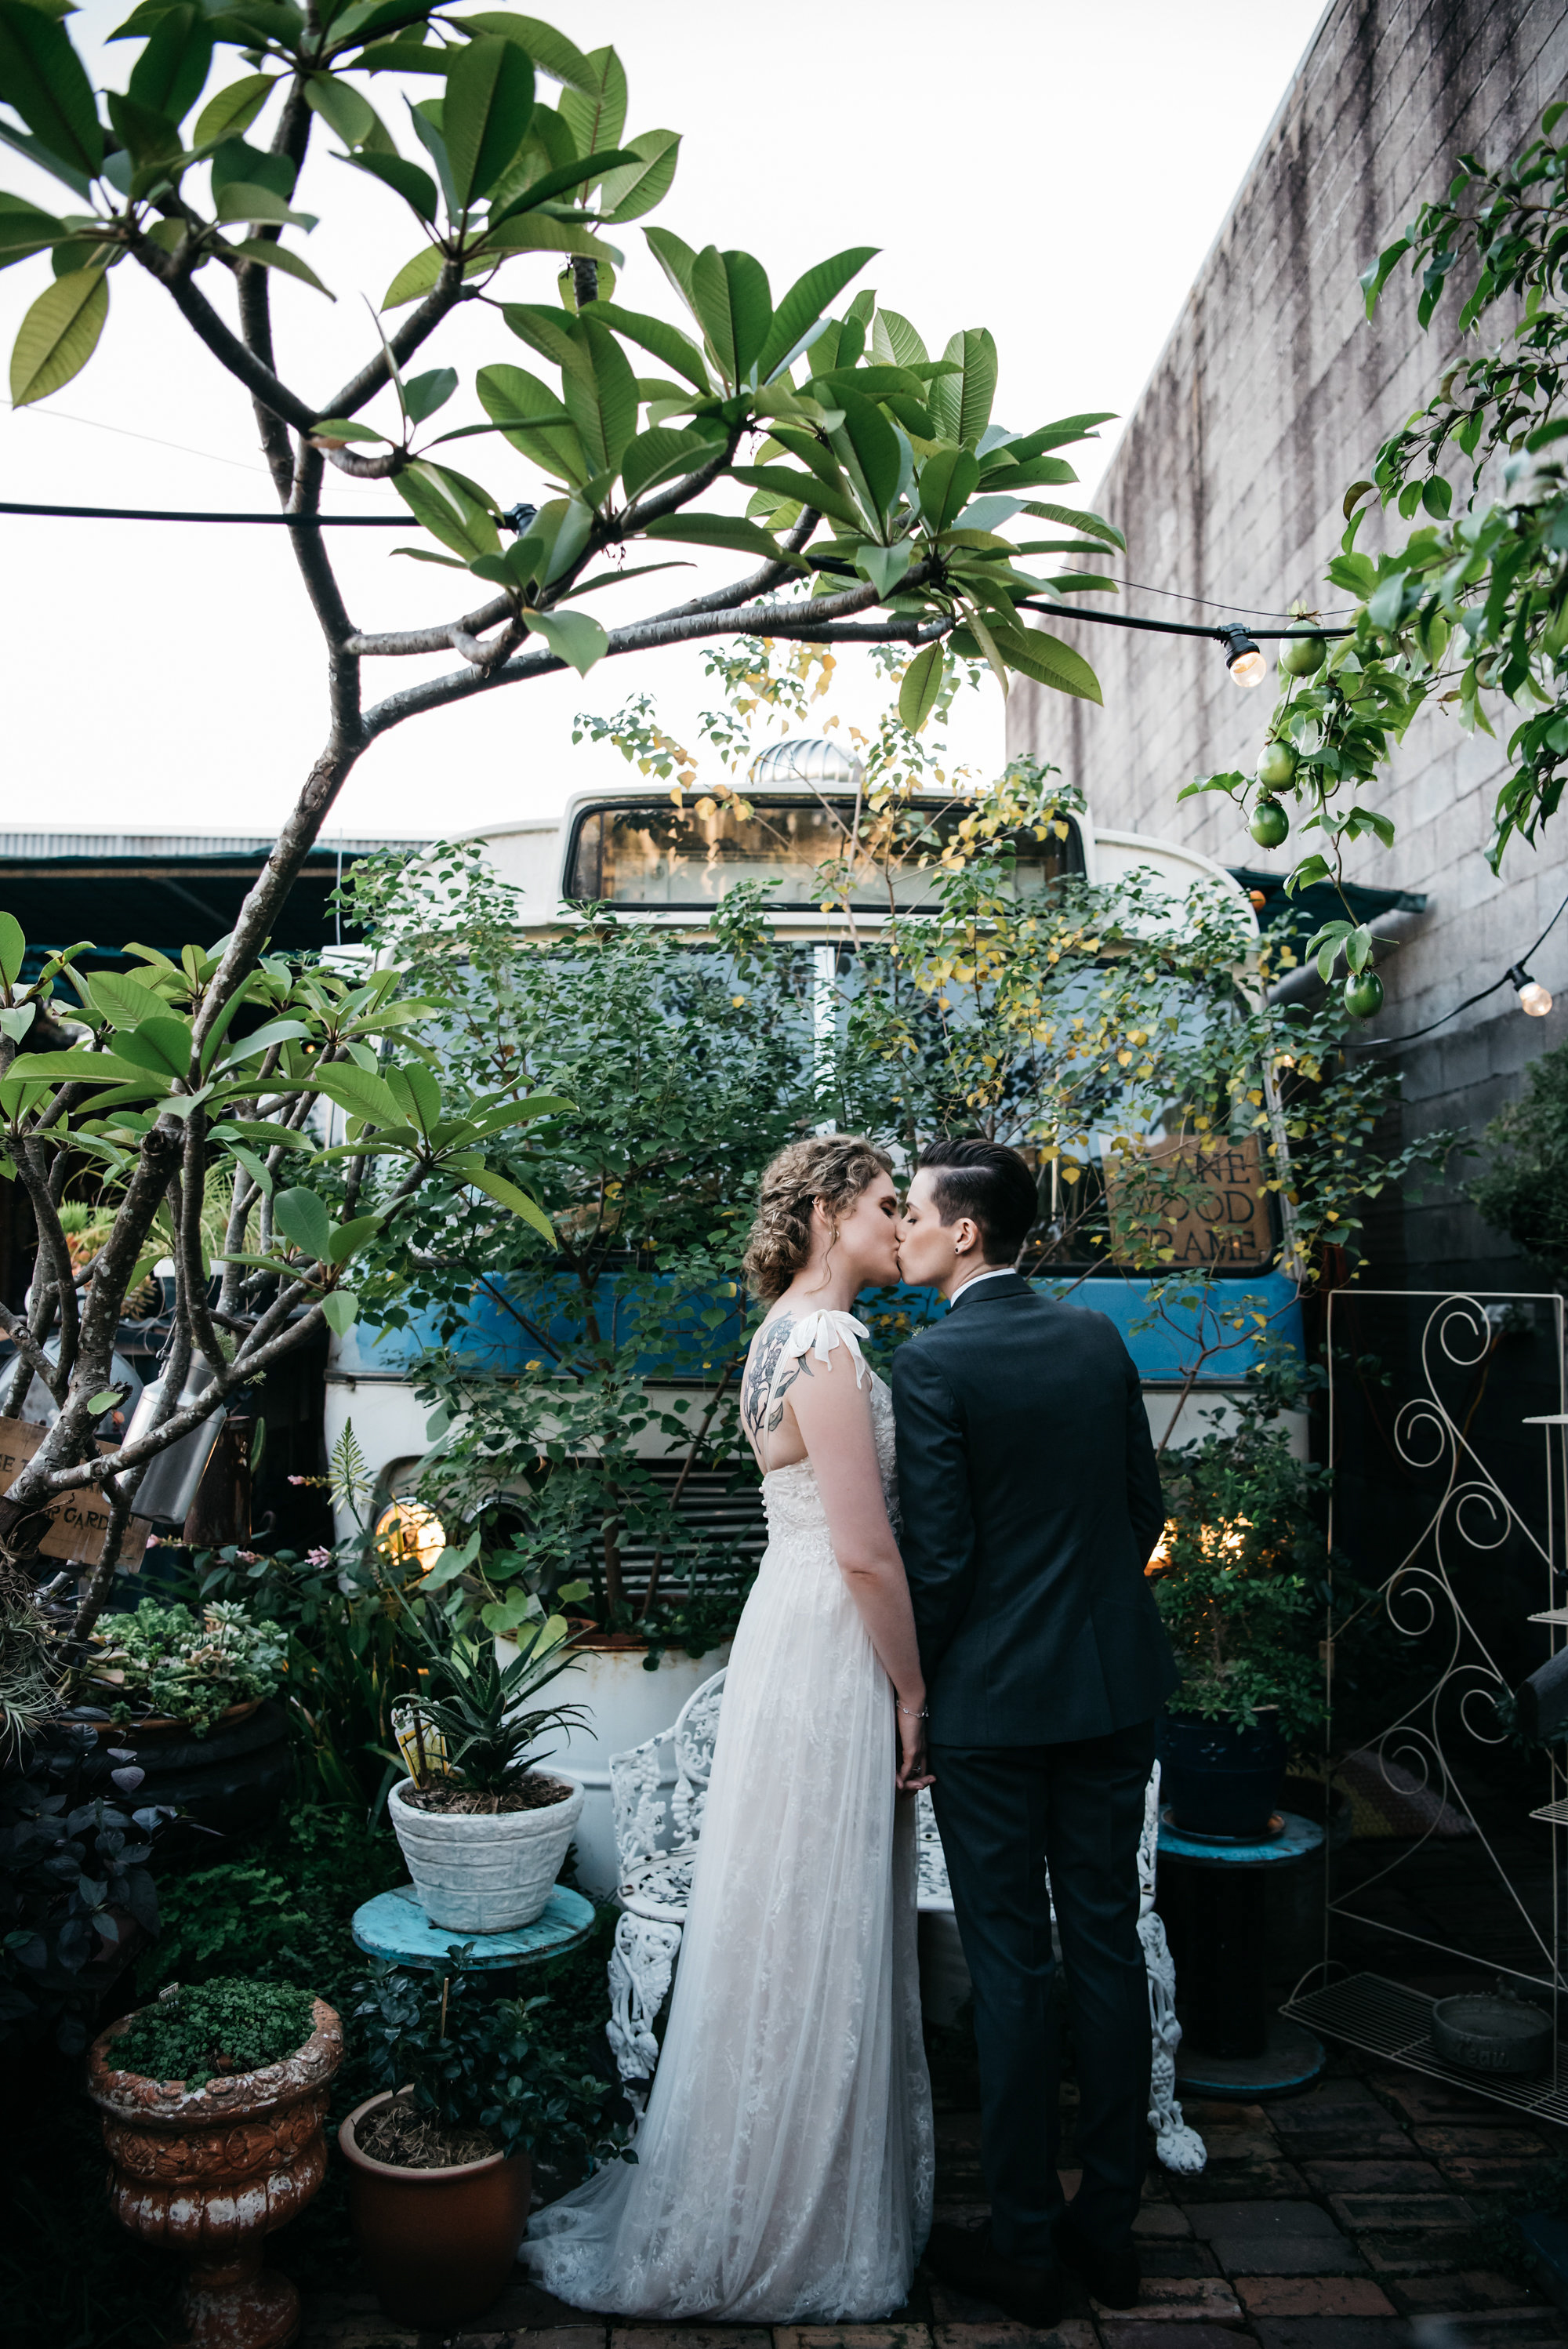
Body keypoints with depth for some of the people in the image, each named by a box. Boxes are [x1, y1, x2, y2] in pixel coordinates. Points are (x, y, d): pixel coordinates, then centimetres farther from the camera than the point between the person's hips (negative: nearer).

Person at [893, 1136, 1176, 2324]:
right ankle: (1110, 2223, 28)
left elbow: (939, 1555, -17)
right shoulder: (1100, 1338, 2)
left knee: (1014, 1967, 6)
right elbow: (1145, 1509, 8)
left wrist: (914, 1690, -3)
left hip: (994, 1697, -5)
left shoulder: (932, 1363, -16)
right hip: (1114, 1686, 6)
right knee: (1107, 1945, 14)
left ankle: (1024, 2247, 20)